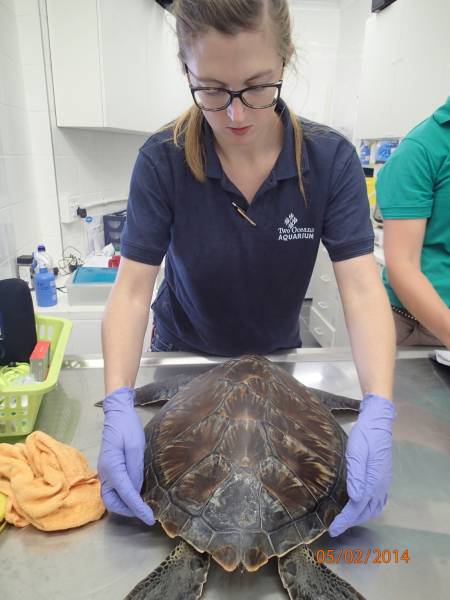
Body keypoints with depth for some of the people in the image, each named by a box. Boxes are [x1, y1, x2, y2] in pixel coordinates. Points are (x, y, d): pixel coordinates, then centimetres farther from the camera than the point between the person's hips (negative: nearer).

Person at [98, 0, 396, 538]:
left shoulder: (331, 159, -21)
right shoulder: (162, 161, -22)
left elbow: (362, 288, -27)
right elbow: (132, 290, -25)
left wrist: (377, 412, -40)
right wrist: (118, 403, -38)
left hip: (278, 355, 1)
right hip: (183, 354, 0)